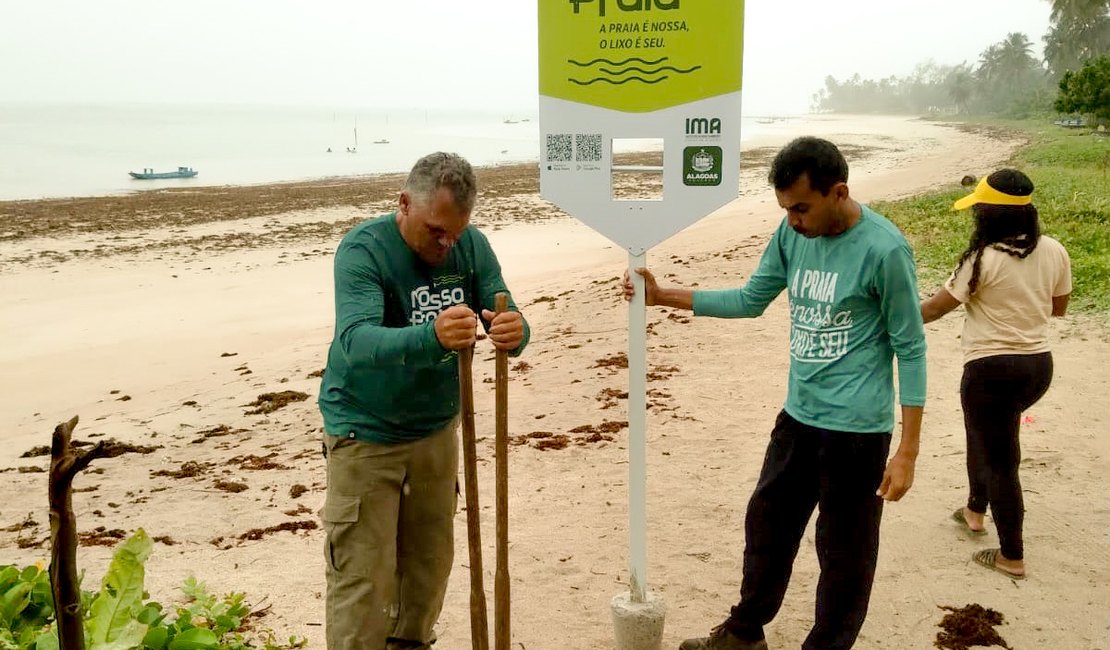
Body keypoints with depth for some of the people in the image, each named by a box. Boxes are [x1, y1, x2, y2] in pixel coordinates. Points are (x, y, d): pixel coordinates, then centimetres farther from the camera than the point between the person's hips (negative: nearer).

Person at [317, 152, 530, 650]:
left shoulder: (471, 245, -5)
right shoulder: (363, 249, -20)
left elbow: (506, 322, -11)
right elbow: (356, 341, -34)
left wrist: (514, 332, -36)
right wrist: (432, 337, -53)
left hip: (437, 429, 5)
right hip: (365, 436, -5)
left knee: (430, 562, 15)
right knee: (363, 578, -3)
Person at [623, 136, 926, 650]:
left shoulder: (884, 250, -18)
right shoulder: (792, 234, 1)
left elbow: (910, 351, -13)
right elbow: (750, 300, 12)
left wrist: (908, 452, -14)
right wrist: (662, 296, 4)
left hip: (857, 429, -7)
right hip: (798, 415, 7)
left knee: (844, 550, 7)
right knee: (767, 523, 19)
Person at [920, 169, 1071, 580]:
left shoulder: (984, 259, -18)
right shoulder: (1054, 252, 0)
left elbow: (936, 307, -9)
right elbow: (1059, 307, 14)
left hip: (991, 369, -7)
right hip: (1039, 365, 7)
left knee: (999, 460, 5)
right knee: (993, 435, 30)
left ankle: (1012, 557, 15)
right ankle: (975, 510, 44)